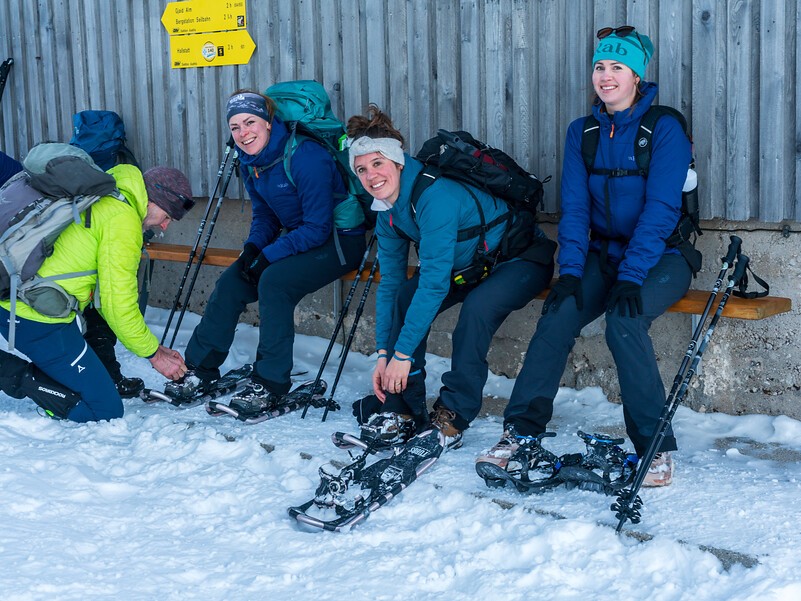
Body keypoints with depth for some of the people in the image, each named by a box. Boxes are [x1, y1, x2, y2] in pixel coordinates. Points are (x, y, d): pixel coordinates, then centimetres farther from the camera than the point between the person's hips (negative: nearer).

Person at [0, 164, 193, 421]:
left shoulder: (99, 199, 16)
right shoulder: (124, 221, -14)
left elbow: (106, 293, 20)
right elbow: (119, 305, -14)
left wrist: (153, 347, 19)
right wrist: (154, 354, 1)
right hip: (39, 320, -10)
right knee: (107, 411, -5)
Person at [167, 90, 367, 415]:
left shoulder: (304, 157, -25)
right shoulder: (251, 162, 0)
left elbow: (318, 228, -24)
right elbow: (264, 215, 10)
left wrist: (268, 256, -26)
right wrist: (252, 247, -10)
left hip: (337, 239, -8)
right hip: (297, 237, 8)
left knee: (274, 281, -29)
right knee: (230, 282, -4)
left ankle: (270, 385, -20)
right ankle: (199, 369, 9)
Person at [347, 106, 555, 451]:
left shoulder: (435, 195, -32)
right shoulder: (388, 211, -6)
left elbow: (434, 282, -34)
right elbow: (390, 282, -2)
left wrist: (403, 354, -32)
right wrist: (383, 353, -9)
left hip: (522, 259, -8)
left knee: (476, 307, -36)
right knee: (401, 297, -12)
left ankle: (452, 416, -22)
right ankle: (405, 412, -7)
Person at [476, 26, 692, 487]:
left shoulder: (665, 128, -9)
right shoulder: (582, 132, 6)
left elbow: (661, 210, -17)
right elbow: (575, 207, 0)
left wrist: (631, 277, -27)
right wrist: (571, 271, -14)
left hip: (662, 256, -4)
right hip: (604, 254, 4)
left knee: (624, 321, -32)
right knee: (558, 315, -23)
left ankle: (656, 447, -21)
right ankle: (520, 432, -19)